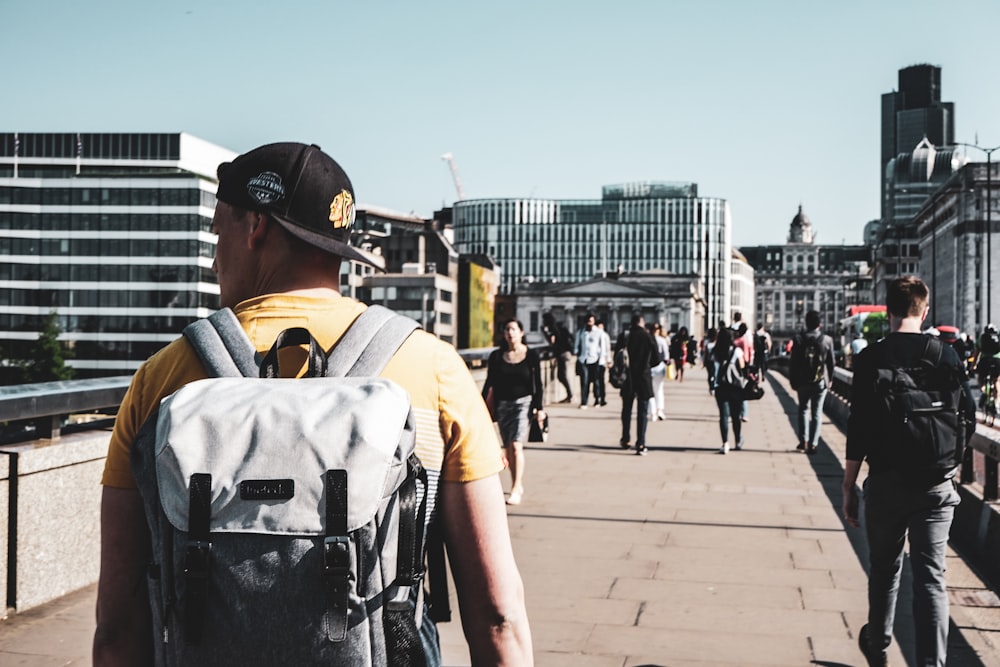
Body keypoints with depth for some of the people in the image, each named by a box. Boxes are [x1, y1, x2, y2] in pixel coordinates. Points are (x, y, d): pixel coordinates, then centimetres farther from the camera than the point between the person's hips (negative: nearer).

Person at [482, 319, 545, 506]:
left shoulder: (531, 355, 0)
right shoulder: (497, 356, 4)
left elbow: (537, 384, 2)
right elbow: (489, 383, 8)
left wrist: (538, 408, -3)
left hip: (523, 402, -3)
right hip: (503, 404, 3)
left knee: (516, 445, -15)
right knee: (508, 448, 7)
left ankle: (516, 490, -15)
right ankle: (518, 486, 22)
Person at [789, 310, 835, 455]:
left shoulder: (799, 339, -6)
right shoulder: (827, 340, -6)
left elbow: (793, 363, -4)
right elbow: (831, 363, 1)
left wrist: (793, 381, 6)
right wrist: (829, 380, 14)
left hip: (803, 382, 0)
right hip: (821, 382, 0)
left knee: (803, 410, 16)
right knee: (817, 413, 4)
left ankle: (803, 441, 11)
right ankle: (813, 444, 2)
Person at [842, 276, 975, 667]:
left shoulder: (870, 358, -7)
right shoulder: (947, 355, -2)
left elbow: (858, 428, -9)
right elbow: (969, 418, 4)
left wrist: (849, 487, -2)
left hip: (886, 483, 0)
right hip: (937, 485, 0)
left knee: (884, 568, 17)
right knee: (931, 576, 3)